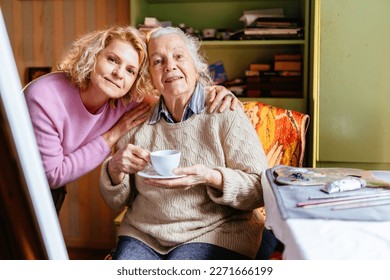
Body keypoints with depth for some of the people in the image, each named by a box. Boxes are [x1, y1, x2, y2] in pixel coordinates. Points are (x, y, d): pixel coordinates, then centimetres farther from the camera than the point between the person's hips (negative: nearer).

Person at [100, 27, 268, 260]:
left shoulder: (225, 115, -4)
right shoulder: (140, 124, 7)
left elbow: (261, 189, -8)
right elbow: (117, 202, 12)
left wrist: (211, 178, -25)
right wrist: (115, 169, -10)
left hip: (214, 234, -3)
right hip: (142, 235, 3)